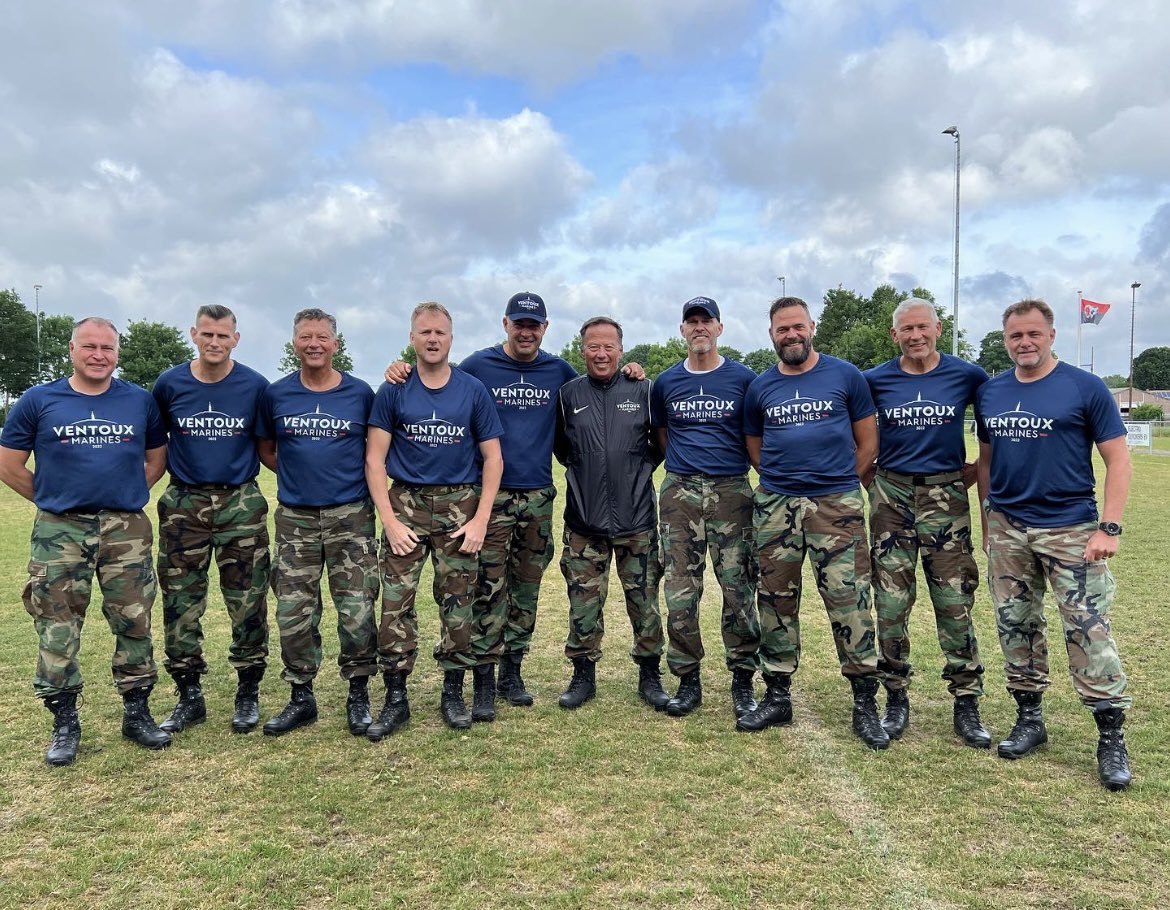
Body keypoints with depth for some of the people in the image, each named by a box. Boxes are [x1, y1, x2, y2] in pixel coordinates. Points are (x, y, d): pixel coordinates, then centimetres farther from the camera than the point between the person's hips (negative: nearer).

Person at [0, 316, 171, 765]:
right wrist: (53, 500, 5)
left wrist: (129, 495, 5)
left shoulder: (140, 401, 6)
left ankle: (137, 712, 19)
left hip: (126, 529, 1)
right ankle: (64, 723, 16)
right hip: (60, 531, -1)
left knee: (134, 624, 5)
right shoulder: (38, 400, 3)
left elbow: (158, 457, 15)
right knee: (57, 628, 2)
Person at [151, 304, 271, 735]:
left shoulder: (255, 386, -2)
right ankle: (189, 696, 21)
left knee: (248, 603, 2)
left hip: (242, 502, -1)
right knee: (180, 603, 6)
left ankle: (248, 694, 17)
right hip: (184, 502, 2)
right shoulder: (170, 384, 1)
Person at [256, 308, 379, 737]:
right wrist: (299, 474, 5)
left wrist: (358, 481, 0)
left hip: (351, 516, -2)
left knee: (358, 611, -3)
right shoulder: (276, 394, 4)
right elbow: (265, 448, 16)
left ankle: (359, 696, 14)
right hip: (295, 518, 2)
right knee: (293, 613, 6)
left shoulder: (360, 393, 0)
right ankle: (301, 697, 21)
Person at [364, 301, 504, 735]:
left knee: (458, 604, 5)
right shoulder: (393, 391, 2)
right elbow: (374, 459, 0)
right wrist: (390, 520, -8)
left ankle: (453, 693, 20)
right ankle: (395, 697, 9)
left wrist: (480, 519, -6)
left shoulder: (473, 390, 2)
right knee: (395, 603, -4)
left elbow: (493, 458, 2)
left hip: (459, 506, 0)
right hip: (406, 504, 0)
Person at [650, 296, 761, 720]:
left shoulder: (744, 378, 5)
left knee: (739, 590, -2)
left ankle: (743, 680, 13)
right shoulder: (665, 382, 10)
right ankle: (687, 680, 16)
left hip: (732, 492, -1)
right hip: (680, 493, 2)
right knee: (680, 593, 2)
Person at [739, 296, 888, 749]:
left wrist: (840, 482, 3)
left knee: (848, 599, -7)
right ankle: (777, 696, 21)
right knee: (776, 601, 8)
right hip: (775, 505, 3)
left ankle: (865, 702, 6)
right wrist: (784, 479, 9)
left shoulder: (845, 376, 3)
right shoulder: (760, 388, 10)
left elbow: (868, 442, 6)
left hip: (837, 504, -3)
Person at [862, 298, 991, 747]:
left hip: (945, 497, 0)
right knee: (891, 604, 3)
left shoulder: (967, 375, 1)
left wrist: (976, 469, 7)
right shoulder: (874, 381, 2)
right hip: (892, 496, 1)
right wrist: (873, 481, 5)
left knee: (956, 604, 1)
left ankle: (967, 705, 13)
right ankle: (897, 699, 17)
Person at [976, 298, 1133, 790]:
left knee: (1089, 630, -5)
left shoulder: (1085, 387, -4)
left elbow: (1118, 460, -5)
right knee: (1016, 626, 11)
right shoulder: (990, 393, 8)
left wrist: (1109, 527, -13)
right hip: (1007, 529, 4)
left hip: (1071, 528, -4)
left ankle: (1111, 737, 8)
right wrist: (987, 520, 13)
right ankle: (1029, 719, 25)